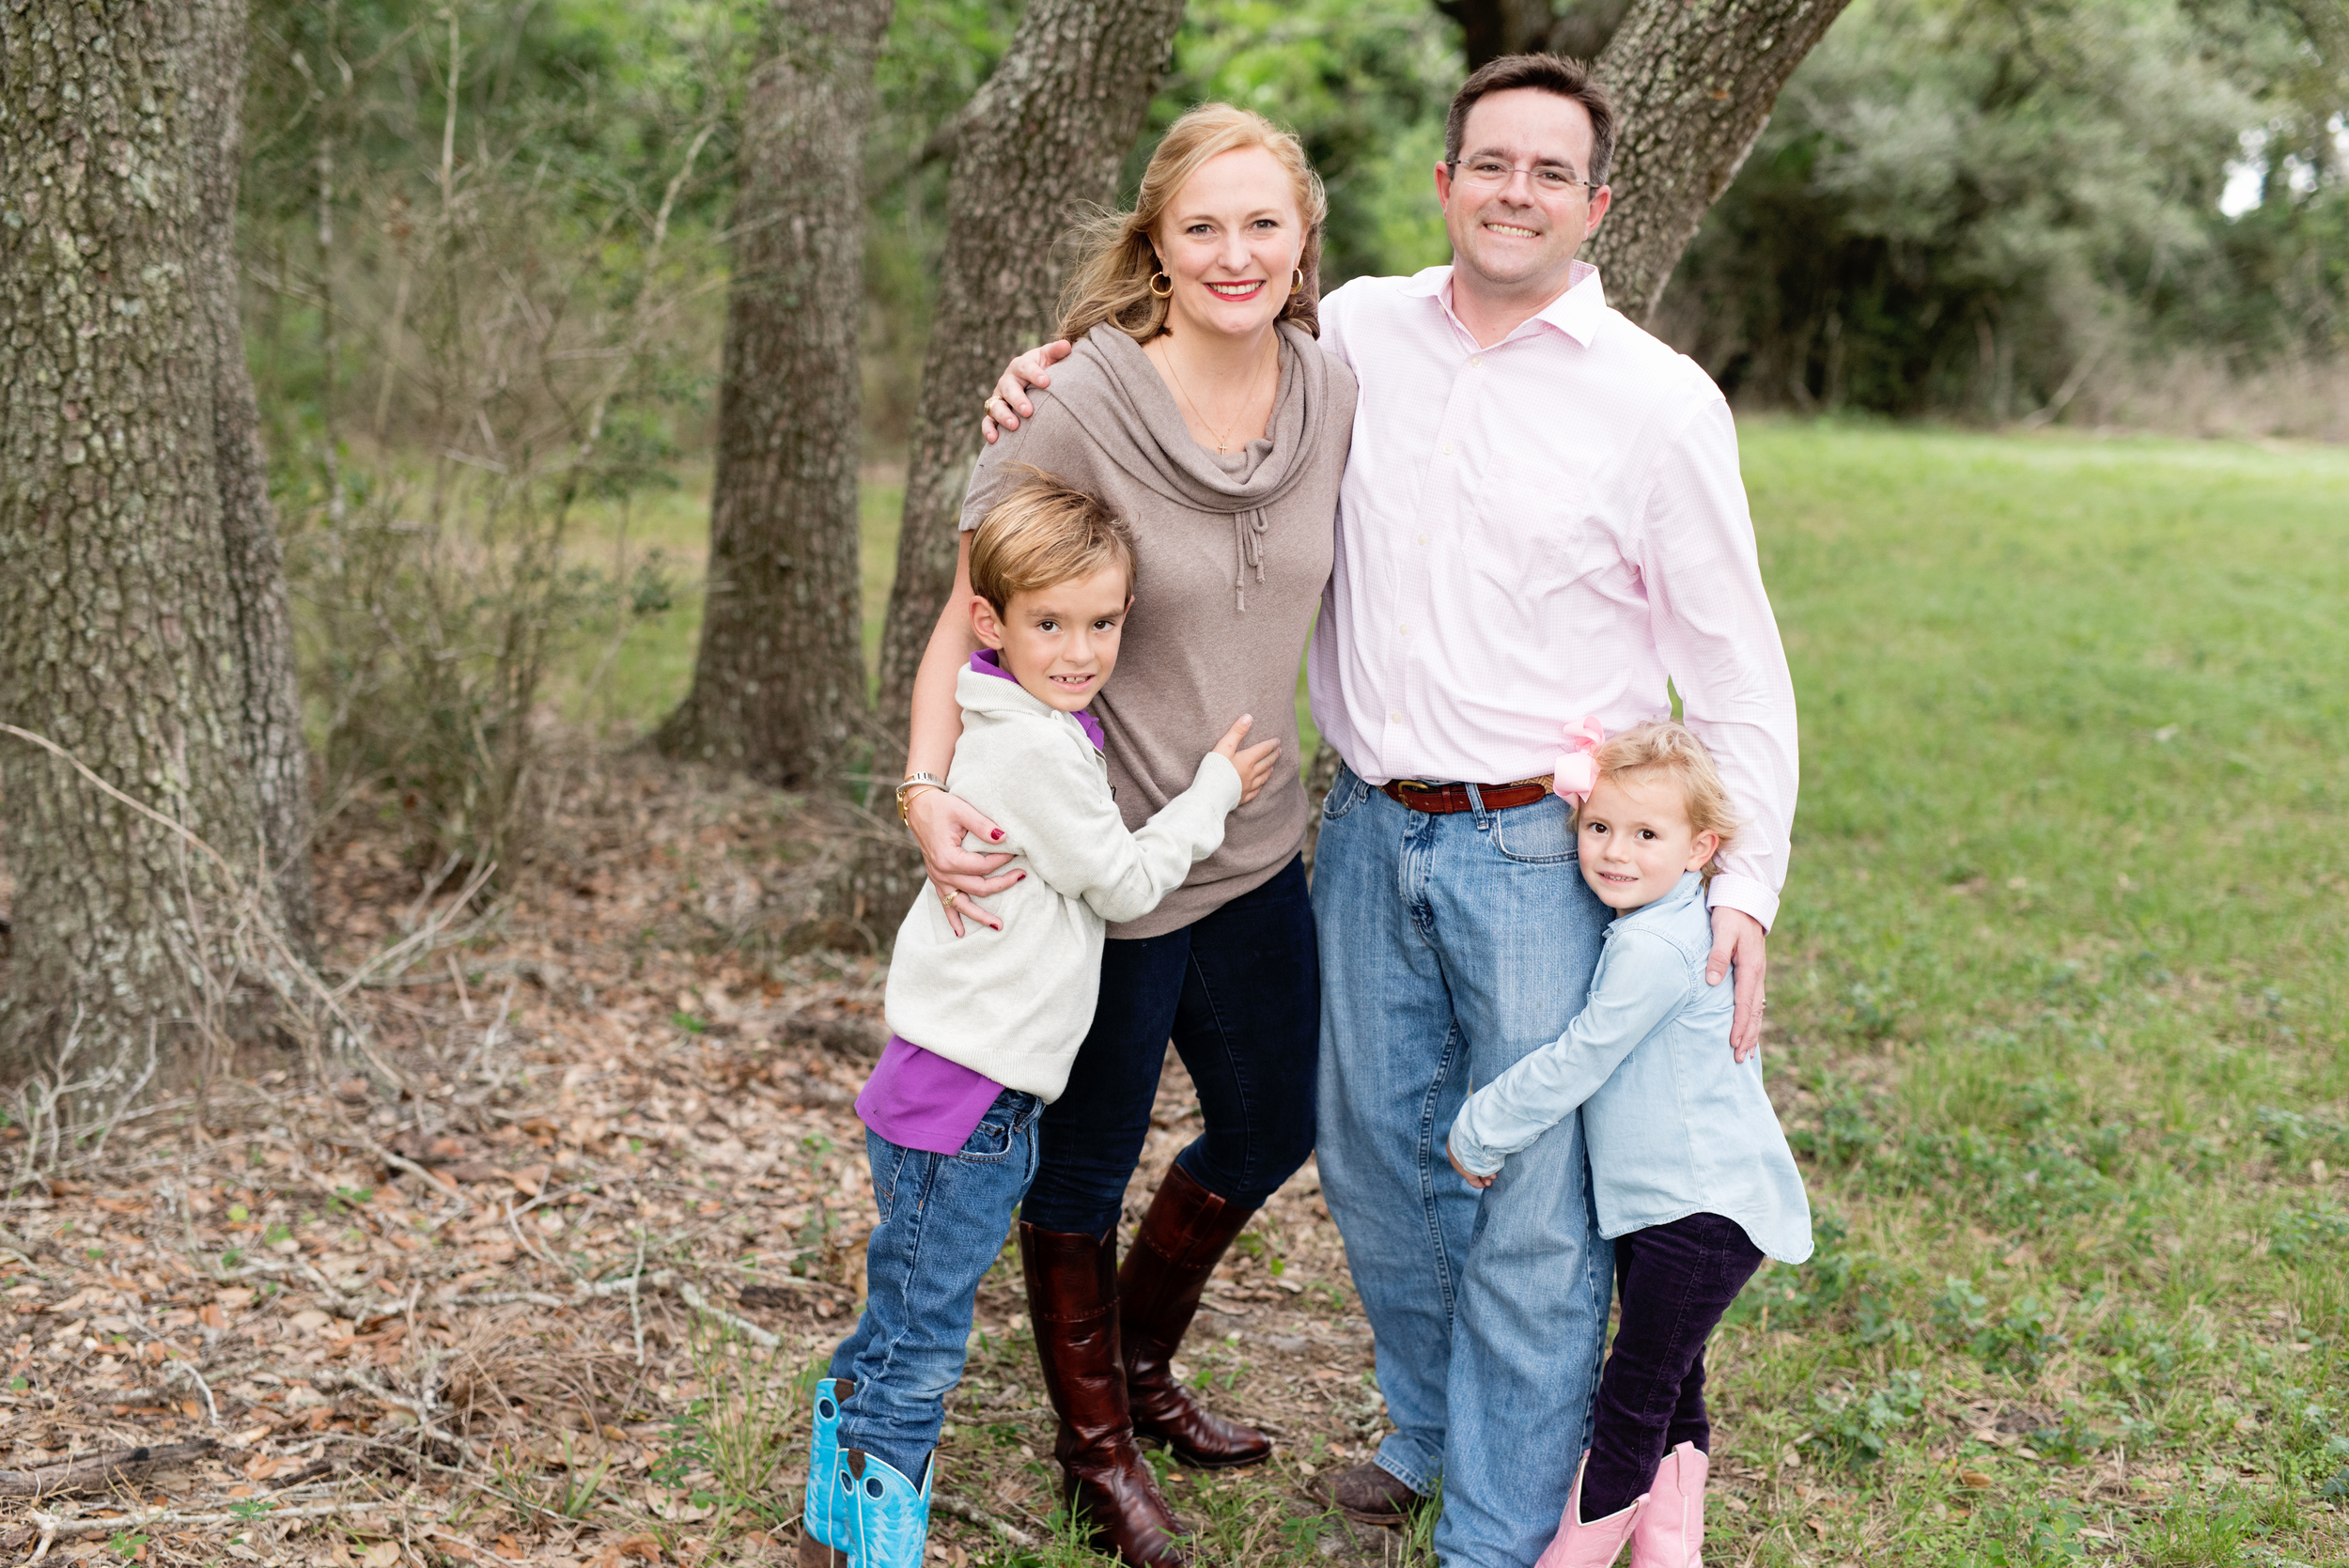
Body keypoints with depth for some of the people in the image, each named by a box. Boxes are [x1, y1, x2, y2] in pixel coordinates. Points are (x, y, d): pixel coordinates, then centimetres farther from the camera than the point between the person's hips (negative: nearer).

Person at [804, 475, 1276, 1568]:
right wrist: (1214, 791, 3)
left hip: (949, 1088, 10)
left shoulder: (1018, 726, 12)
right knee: (918, 1353, -2)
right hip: (966, 1102, -10)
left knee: (896, 1335, 19)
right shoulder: (1036, 748, -18)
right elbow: (1128, 883, -9)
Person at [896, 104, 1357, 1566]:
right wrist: (929, 791, -27)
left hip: (1257, 844, 6)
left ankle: (1144, 1363, 48)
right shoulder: (1085, 407, -20)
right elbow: (970, 621, -14)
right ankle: (1097, 1446, 37)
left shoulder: (1336, 399, -4)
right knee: (1086, 1166, 13)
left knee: (1272, 1128, 22)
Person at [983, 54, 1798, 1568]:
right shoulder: (1361, 331, 3)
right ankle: (1433, 1434, 41)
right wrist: (1061, 376, 1)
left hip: (1546, 853, -4)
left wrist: (1747, 886, -11)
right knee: (1374, 1158, 17)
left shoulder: (1659, 400, -6)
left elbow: (1737, 668, -3)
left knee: (1536, 1210, 1)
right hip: (1374, 831, 5)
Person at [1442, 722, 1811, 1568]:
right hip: (1662, 1203, 10)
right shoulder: (1640, 927, 10)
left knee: (1634, 1395, 0)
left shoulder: (1656, 949, -22)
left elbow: (1575, 1063, -18)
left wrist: (1477, 1133, -6)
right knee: (1669, 1389, 18)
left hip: (1702, 1212, -10)